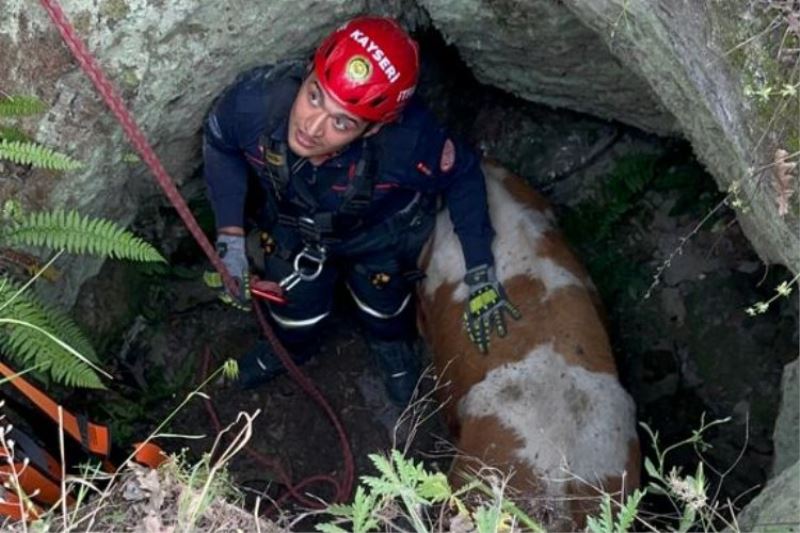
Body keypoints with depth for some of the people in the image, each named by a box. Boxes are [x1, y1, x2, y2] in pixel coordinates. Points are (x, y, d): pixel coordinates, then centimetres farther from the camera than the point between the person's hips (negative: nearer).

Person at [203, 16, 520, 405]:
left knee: (382, 303, 28)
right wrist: (230, 240, -22)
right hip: (294, 224, 1)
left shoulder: (406, 140, -46)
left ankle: (391, 344, 66)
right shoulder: (255, 99, -41)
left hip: (381, 235, -1)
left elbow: (462, 178, -23)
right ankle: (288, 348, 62)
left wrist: (481, 274, -18)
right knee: (294, 308, 24)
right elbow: (219, 144, -17)